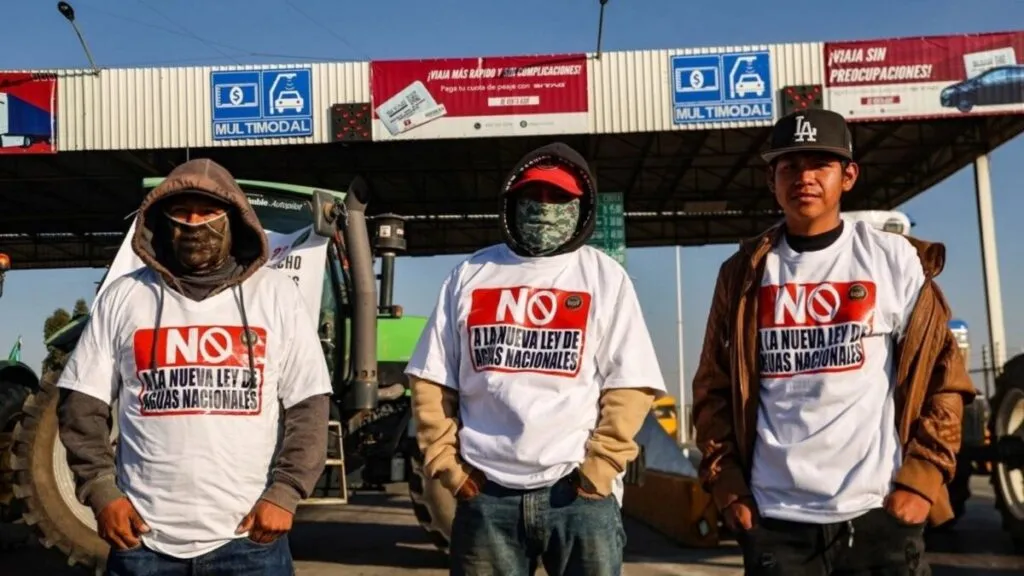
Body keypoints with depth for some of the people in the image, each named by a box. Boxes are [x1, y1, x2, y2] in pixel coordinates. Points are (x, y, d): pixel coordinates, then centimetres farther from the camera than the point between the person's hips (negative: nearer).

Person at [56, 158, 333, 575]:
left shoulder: (275, 294, 1)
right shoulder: (123, 297, 4)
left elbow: (307, 405, 0)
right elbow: (82, 404, 6)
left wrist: (284, 493, -8)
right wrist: (101, 491, -3)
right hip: (143, 536, 1)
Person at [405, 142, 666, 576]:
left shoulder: (605, 277, 5)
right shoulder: (470, 275, 10)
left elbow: (629, 387, -1)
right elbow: (432, 381, 9)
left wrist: (596, 470, -9)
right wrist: (445, 464, 1)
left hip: (579, 492, -1)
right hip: (485, 492, 2)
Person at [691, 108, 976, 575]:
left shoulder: (896, 260, 1)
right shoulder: (744, 274, 5)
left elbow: (944, 376, 3)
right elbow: (713, 389, 8)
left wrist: (923, 478, -5)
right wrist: (726, 485, 0)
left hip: (879, 514, -1)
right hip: (773, 519, 1)